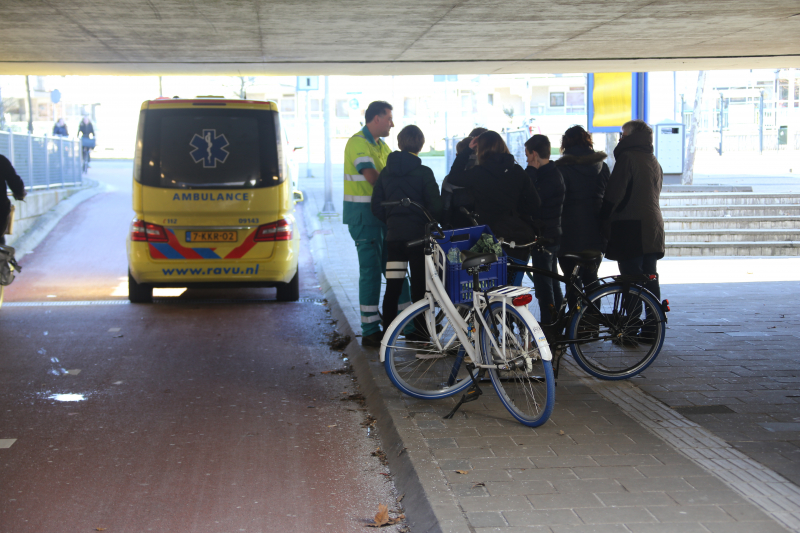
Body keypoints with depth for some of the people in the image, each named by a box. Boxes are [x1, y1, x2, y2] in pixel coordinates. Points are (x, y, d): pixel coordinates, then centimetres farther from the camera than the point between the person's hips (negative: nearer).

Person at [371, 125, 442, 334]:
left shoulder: (385, 172, 5)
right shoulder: (424, 172, -8)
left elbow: (376, 207, 7)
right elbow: (435, 207, -10)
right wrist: (431, 224, 9)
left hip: (393, 235, 4)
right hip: (418, 235, -4)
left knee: (392, 286, 5)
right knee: (419, 285, 5)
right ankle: (420, 330, 10)